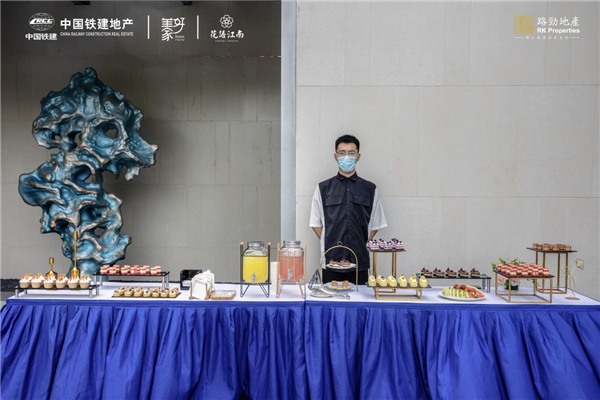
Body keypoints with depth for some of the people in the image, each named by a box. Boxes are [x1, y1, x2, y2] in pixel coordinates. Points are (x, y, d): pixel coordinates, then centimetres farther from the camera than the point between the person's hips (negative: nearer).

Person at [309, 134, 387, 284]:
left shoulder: (370, 189, 5)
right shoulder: (323, 188, 4)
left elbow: (375, 224, 10)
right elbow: (316, 223, 8)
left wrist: (362, 246, 2)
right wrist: (329, 245, -1)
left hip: (360, 262, 1)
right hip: (331, 260, 0)